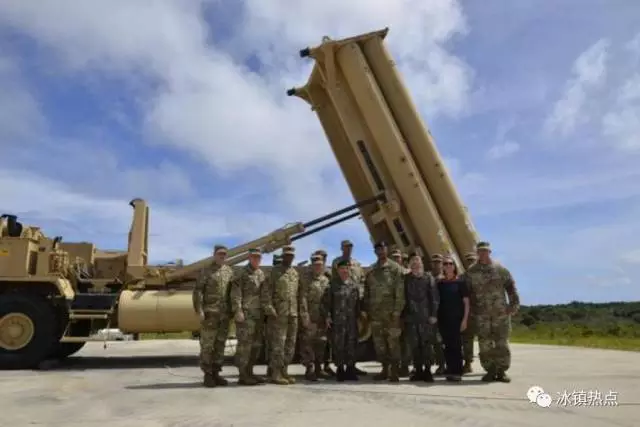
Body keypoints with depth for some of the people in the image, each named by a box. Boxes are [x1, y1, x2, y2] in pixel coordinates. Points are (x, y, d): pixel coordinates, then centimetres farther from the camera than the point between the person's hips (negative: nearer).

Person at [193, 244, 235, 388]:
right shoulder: (206, 271, -2)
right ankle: (207, 375, 7)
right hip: (210, 313, -5)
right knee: (207, 345, -1)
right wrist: (199, 310, -15)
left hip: (224, 314, 5)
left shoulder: (229, 271, 12)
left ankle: (215, 373, 17)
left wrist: (233, 310, 9)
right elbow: (197, 291, -7)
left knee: (220, 345, 8)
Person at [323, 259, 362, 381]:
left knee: (351, 345, 6)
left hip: (352, 320, 2)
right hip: (337, 320, -2)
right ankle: (340, 369, 13)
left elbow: (358, 302, 12)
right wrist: (328, 316, -4)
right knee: (338, 345, 1)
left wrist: (358, 316, 9)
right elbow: (327, 301, 2)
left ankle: (350, 369, 17)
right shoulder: (333, 284, 3)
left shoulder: (354, 285, 8)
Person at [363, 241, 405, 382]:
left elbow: (400, 292, -8)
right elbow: (366, 291, 14)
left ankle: (394, 371, 6)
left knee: (393, 341, -2)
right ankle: (385, 369, 19)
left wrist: (397, 311, -14)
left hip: (391, 312, -5)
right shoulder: (371, 270, 13)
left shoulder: (395, 268, -2)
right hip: (375, 313, 5)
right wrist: (366, 309, 7)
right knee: (379, 342, 9)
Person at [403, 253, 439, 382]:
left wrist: (433, 314, -7)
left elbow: (434, 297, 0)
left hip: (426, 317, -2)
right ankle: (418, 370, 16)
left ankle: (427, 370, 10)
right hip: (411, 317, 2)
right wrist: (404, 315, 2)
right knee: (414, 345, 6)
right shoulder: (406, 279, 8)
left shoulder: (428, 277, 3)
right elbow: (403, 297, 8)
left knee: (427, 344, 0)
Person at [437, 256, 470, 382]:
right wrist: (436, 317, 3)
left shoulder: (460, 281, -1)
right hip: (443, 318, 3)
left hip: (456, 318, -3)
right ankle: (450, 371, 15)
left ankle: (457, 372, 5)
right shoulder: (440, 282, 7)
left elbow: (466, 302, -3)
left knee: (456, 345, -2)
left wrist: (465, 319, -10)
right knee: (447, 345, 6)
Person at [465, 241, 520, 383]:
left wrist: (514, 304, -3)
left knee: (501, 342, 3)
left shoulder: (501, 269, 3)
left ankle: (501, 371, 12)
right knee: (485, 343, 1)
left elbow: (511, 288, 4)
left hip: (501, 312, 0)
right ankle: (490, 371, 11)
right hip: (482, 313, 1)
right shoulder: (471, 272, 5)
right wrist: (470, 310, 4)